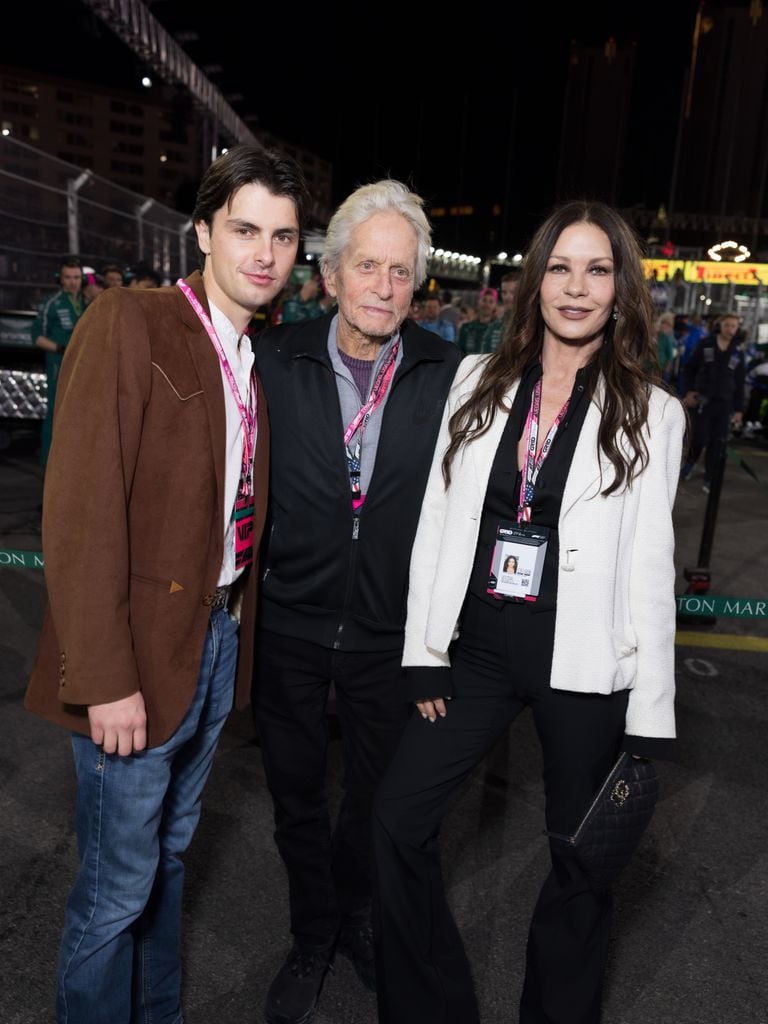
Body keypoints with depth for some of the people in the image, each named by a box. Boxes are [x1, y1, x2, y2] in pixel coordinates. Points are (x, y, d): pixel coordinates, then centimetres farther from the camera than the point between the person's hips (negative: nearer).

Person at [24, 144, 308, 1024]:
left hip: (221, 638, 7)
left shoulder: (260, 355, 8)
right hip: (141, 654, -7)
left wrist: (240, 620, 3)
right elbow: (80, 511, -19)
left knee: (167, 855, 24)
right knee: (118, 885, 10)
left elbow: (245, 505, 9)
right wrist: (104, 679, -19)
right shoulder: (128, 322, -13)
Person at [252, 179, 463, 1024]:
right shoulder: (275, 359, -9)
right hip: (288, 626, 1)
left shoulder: (448, 374, -9)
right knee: (296, 795, 19)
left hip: (389, 633, 0)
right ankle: (313, 936, 47)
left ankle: (357, 917, 52)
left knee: (377, 794, 21)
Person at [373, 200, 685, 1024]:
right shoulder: (478, 380, 3)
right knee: (398, 819, 5)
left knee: (583, 859, 13)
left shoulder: (651, 413, -2)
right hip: (477, 647, 2)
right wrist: (425, 653, -1)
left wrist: (650, 719, -5)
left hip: (586, 664, -1)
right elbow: (437, 520, 2)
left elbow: (650, 566, -3)